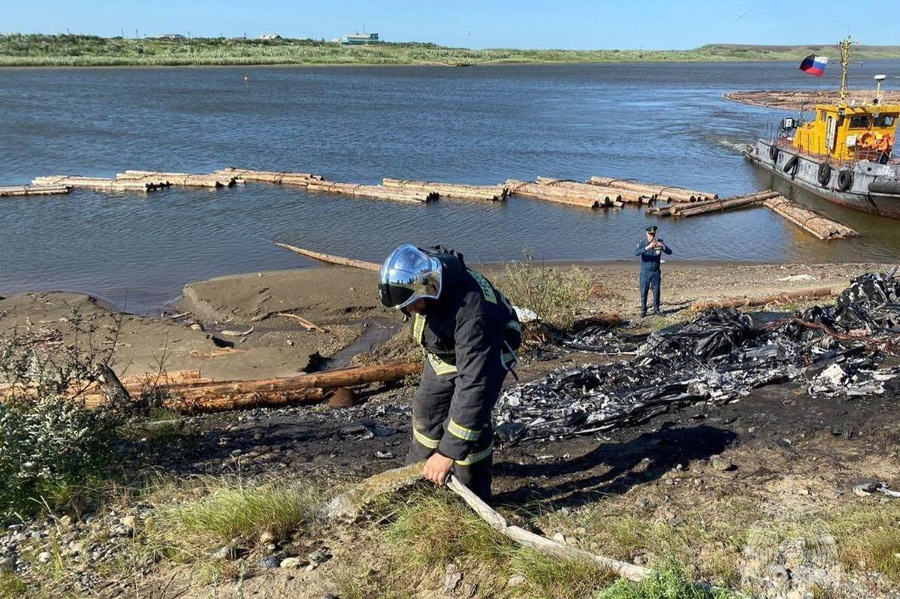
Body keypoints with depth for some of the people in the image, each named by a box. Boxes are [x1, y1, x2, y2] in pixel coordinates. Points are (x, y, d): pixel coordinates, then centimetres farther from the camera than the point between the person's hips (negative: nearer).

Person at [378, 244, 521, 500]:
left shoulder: (472, 313, -47)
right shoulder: (419, 269, -28)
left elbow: (475, 385, -48)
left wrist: (449, 453, -47)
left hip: (485, 353, -7)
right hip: (443, 350, 7)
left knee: (470, 420, -16)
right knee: (427, 408, 15)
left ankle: (473, 496, 5)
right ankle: (418, 471, 38)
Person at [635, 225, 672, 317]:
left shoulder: (660, 242, -3)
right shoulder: (642, 244, -9)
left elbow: (669, 252, -12)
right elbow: (636, 253, -28)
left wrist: (662, 246, -32)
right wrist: (647, 247, -43)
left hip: (656, 272, 2)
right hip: (645, 272, -2)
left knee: (656, 291, 5)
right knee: (644, 292, 1)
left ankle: (656, 309, 18)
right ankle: (643, 311, 10)